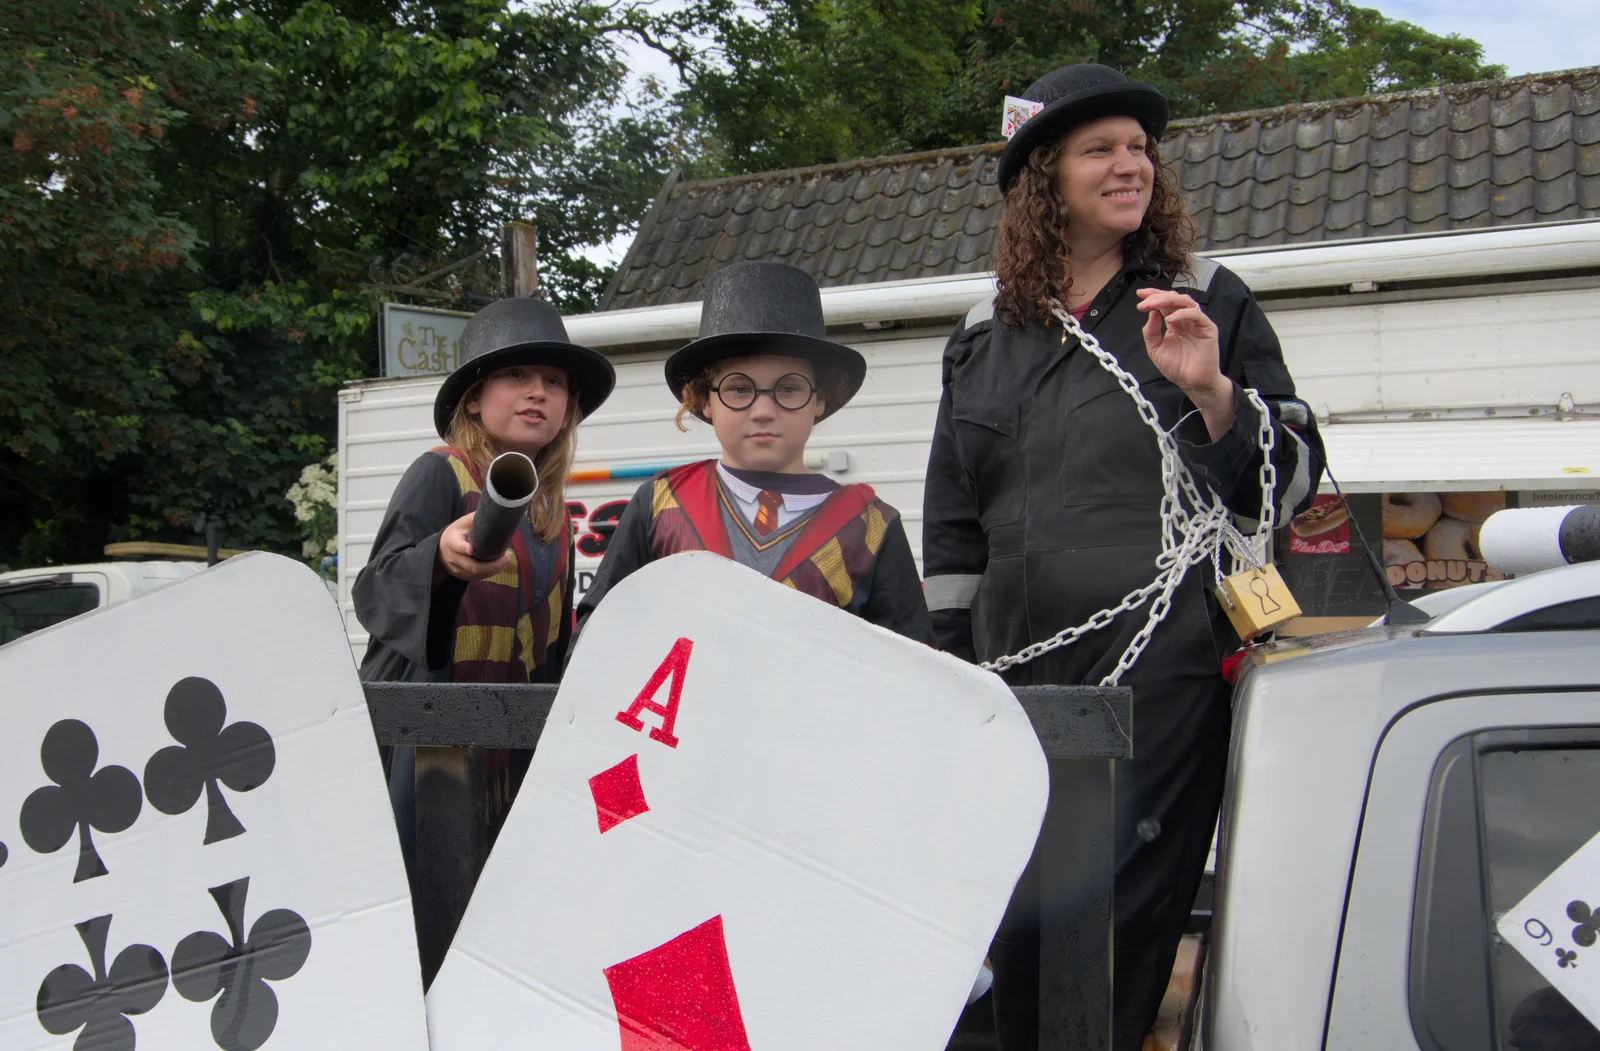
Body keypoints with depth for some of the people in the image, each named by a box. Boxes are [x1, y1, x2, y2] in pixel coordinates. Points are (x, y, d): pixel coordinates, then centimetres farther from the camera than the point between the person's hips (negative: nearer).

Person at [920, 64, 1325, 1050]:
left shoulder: (1208, 301, 9)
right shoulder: (983, 337, 16)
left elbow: (1289, 482, 5)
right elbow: (952, 528, 18)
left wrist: (1212, 393, -13)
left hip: (1163, 667, -4)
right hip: (1020, 675, 4)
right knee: (1022, 936, 7)